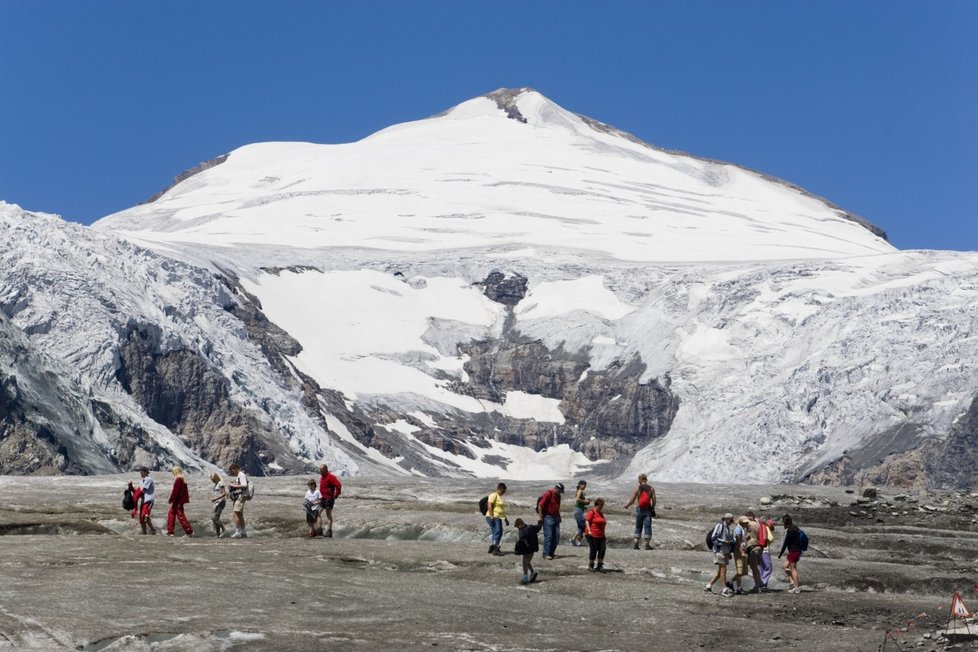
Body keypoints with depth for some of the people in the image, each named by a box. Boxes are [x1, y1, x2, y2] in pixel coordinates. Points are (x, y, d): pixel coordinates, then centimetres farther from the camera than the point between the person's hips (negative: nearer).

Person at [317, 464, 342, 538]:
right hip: (322, 498, 9)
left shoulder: (330, 477, -17)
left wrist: (336, 495, -17)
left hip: (329, 499, -9)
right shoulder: (322, 477, 13)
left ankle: (329, 531, 5)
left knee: (328, 515, -2)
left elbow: (338, 485, -24)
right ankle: (319, 530, 6)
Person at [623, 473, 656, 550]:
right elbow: (654, 500, -3)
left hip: (639, 509, 1)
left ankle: (636, 543, 5)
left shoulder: (637, 488, -1)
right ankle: (647, 544, -4)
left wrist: (627, 505, 15)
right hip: (648, 509, 0)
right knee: (647, 526, 1)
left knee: (638, 527, 10)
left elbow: (632, 499, -2)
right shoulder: (651, 488, 1)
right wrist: (653, 508, 11)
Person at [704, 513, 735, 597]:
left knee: (720, 571, 9)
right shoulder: (720, 525, -9)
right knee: (723, 570, -11)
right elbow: (713, 538, -15)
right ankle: (725, 590, -12)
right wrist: (724, 542, -20)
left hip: (725, 551, 9)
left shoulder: (727, 528, 18)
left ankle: (708, 586, 15)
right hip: (719, 550, -9)